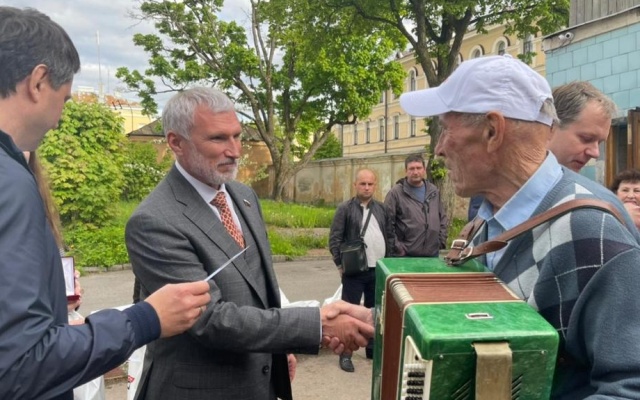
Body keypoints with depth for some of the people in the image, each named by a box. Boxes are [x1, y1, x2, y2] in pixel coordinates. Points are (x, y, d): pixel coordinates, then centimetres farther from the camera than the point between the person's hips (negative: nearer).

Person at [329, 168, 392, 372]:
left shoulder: (382, 209, 7)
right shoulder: (345, 208, -6)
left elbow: (390, 237, 13)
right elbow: (334, 239, -6)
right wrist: (341, 264, -9)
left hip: (378, 270, 5)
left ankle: (372, 348, 31)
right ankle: (345, 354, 13)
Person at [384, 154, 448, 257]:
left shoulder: (434, 191, 11)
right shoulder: (395, 193, -7)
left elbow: (443, 218, 19)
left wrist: (441, 241, 9)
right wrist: (397, 247, -13)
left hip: (432, 254, 5)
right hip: (405, 255, -5)